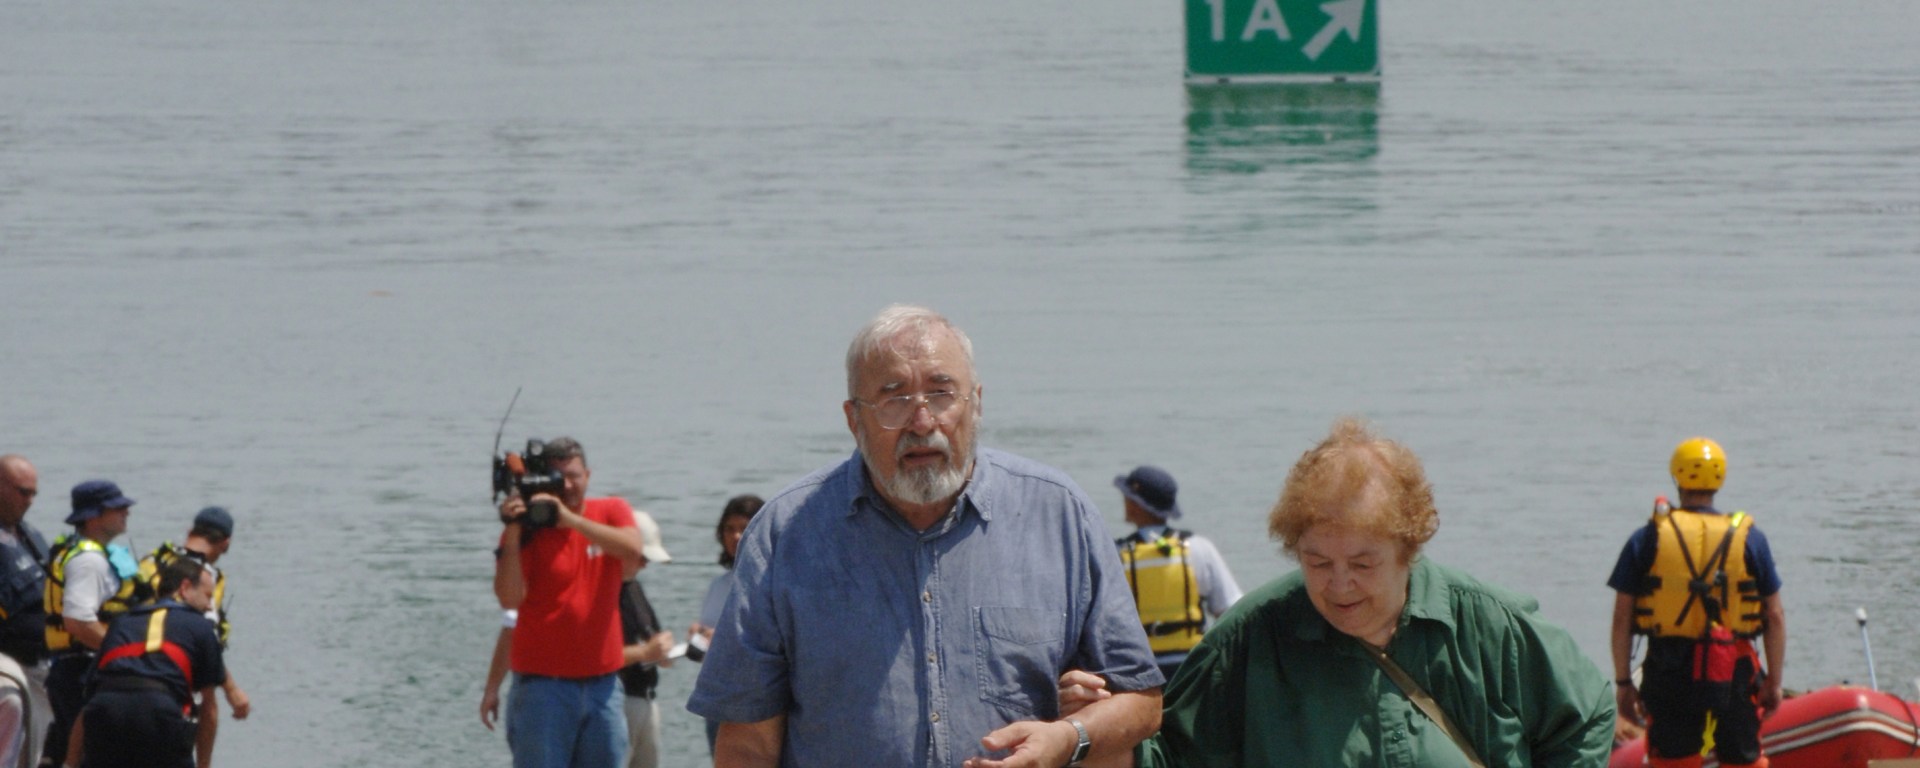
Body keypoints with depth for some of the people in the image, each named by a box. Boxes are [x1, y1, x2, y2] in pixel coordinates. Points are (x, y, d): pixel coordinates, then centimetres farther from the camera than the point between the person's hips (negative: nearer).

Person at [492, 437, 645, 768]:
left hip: (602, 681, 4)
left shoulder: (612, 512, 5)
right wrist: (512, 535, -23)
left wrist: (571, 520, -26)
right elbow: (509, 599, -15)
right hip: (543, 681, -4)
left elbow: (632, 548, -18)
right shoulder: (527, 529, -3)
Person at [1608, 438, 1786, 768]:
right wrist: (1773, 681, 10)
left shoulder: (1647, 539, 2)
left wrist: (1623, 682, 7)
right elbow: (1775, 616, 3)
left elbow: (1622, 617, 1)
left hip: (1668, 670, 0)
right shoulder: (1749, 537, 3)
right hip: (1733, 671, 0)